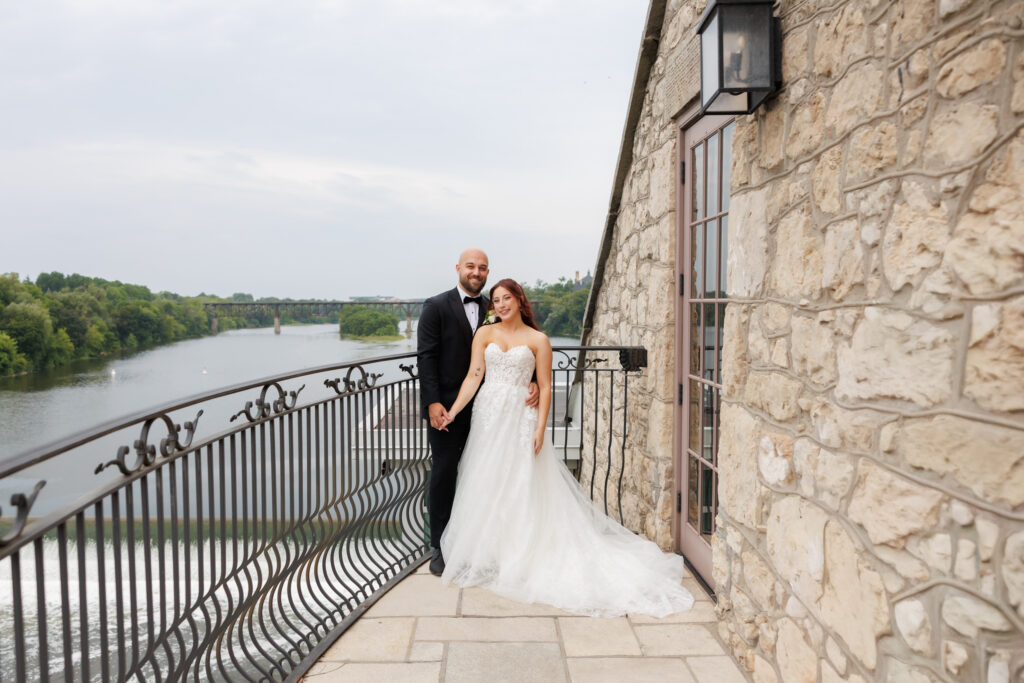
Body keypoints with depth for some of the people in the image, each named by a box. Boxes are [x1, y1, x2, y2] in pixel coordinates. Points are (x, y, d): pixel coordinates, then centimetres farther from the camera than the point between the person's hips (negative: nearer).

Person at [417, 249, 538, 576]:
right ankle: (440, 548, 17)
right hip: (446, 408, -3)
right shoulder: (436, 306, -2)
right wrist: (433, 402, -16)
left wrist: (531, 383, -11)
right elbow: (426, 356, -7)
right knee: (444, 475, 4)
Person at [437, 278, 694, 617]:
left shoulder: (537, 340, 2)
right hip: (488, 415, 2)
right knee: (487, 484, 7)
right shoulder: (485, 333, 7)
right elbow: (473, 376, 0)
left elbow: (545, 387, 0)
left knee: (520, 485, 0)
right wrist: (453, 410, -11)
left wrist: (540, 427, -9)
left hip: (520, 417, -2)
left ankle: (518, 558, 15)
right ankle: (487, 554, 23)